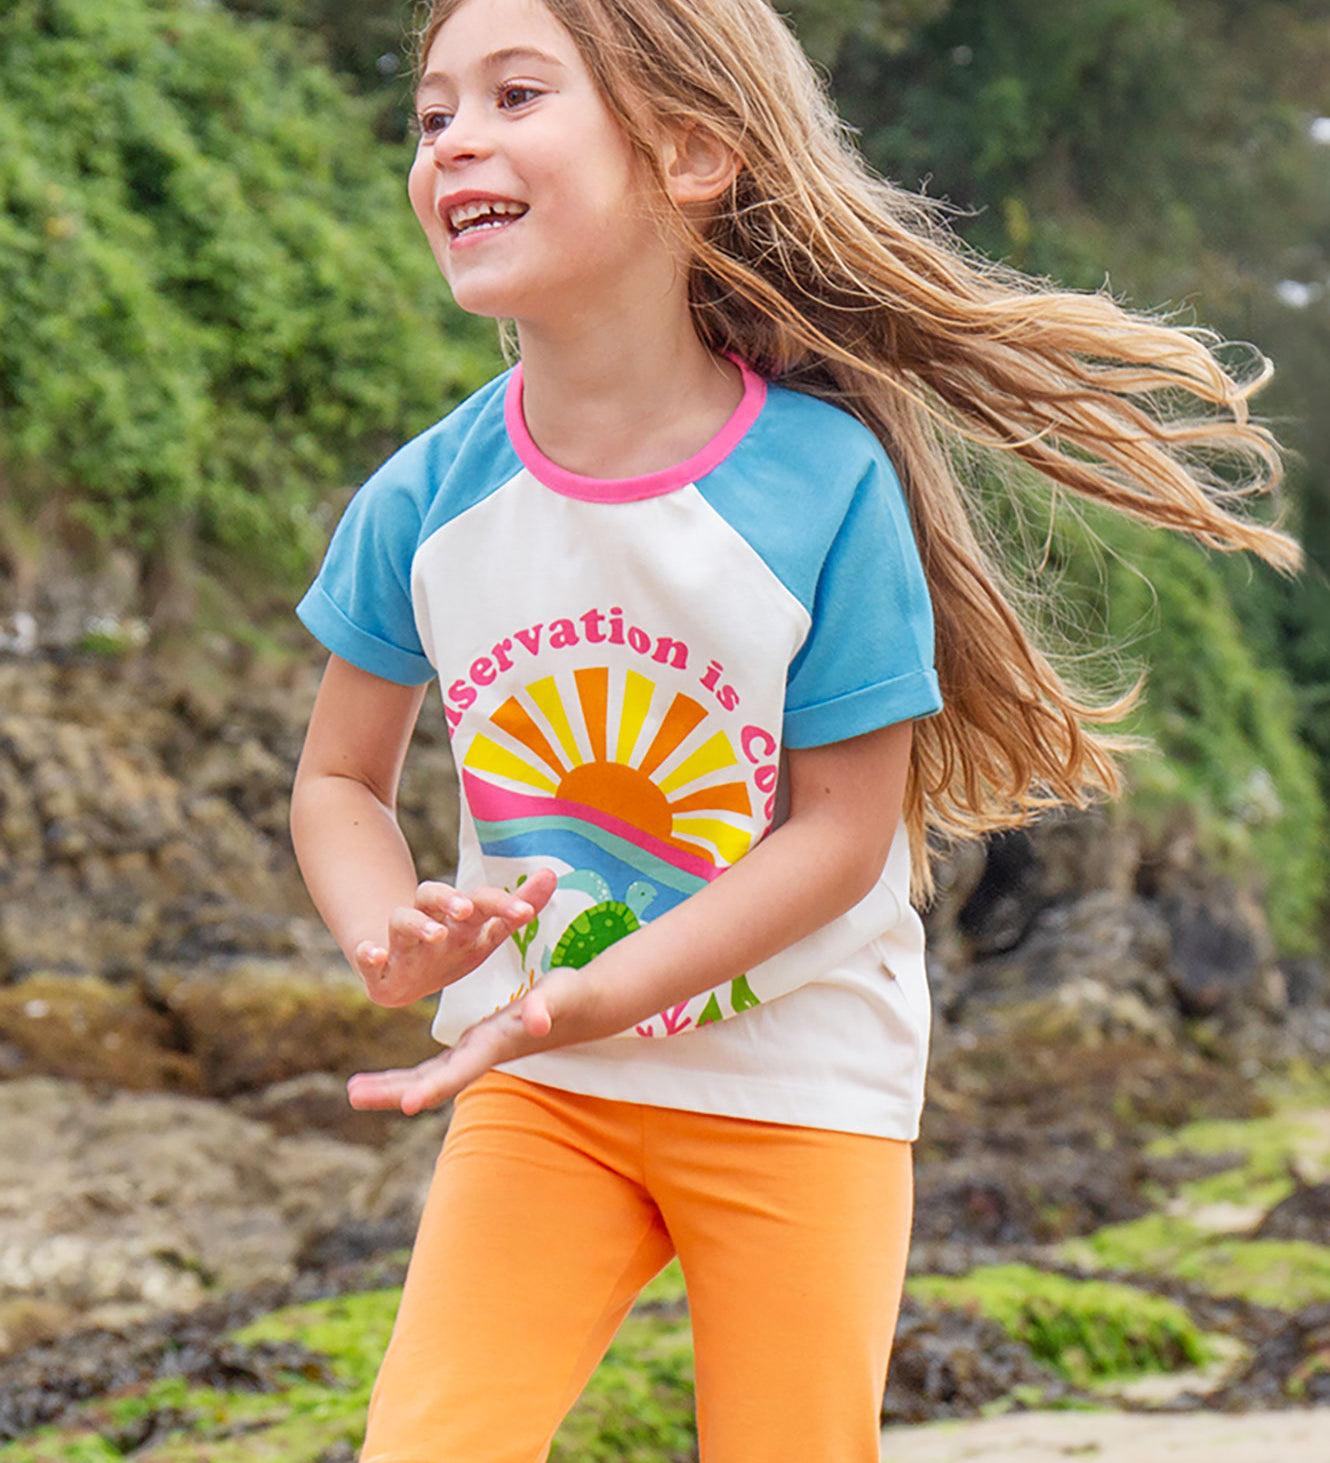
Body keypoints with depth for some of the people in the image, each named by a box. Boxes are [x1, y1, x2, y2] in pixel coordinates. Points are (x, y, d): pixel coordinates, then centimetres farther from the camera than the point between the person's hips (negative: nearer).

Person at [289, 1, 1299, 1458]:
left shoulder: (825, 481, -18)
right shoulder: (421, 503, -9)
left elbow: (841, 832, -14)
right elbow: (340, 780, 4)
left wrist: (587, 997, -23)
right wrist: (391, 938, -18)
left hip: (800, 1094, -2)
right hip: (536, 1090, 2)